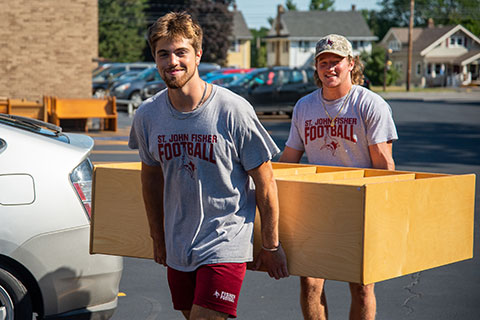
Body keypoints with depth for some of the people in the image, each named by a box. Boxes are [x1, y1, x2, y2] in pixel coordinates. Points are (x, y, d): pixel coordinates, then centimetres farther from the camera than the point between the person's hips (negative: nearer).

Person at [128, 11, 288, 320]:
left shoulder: (234, 111, -16)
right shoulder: (147, 115, -3)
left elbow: (265, 182, -8)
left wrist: (271, 246, -3)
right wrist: (158, 238, 20)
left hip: (226, 242, -5)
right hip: (178, 247, 5)